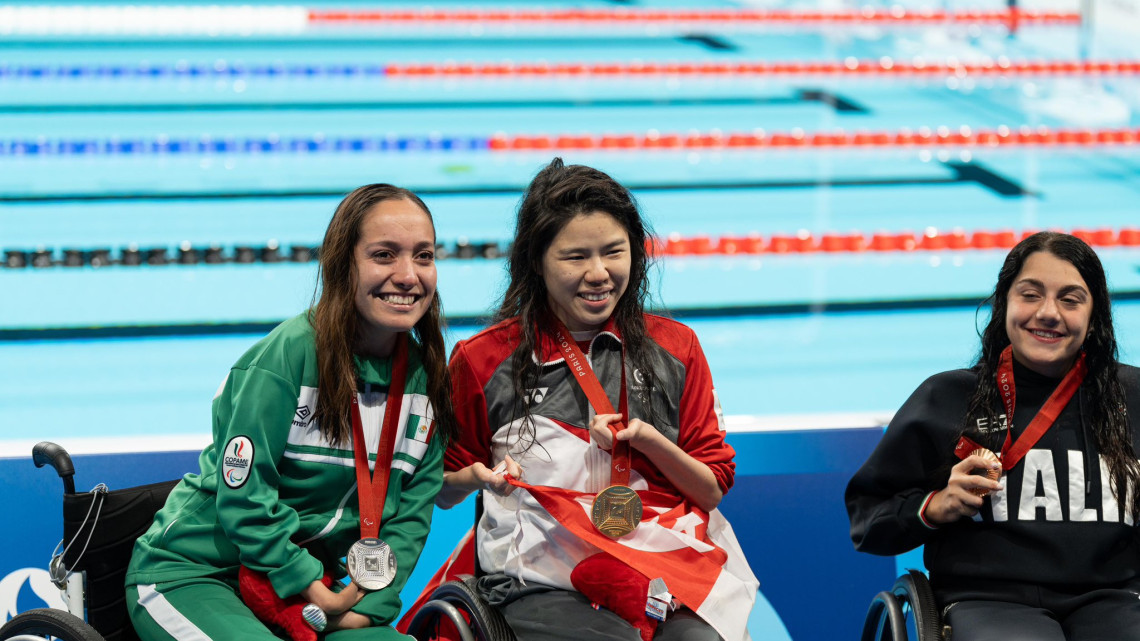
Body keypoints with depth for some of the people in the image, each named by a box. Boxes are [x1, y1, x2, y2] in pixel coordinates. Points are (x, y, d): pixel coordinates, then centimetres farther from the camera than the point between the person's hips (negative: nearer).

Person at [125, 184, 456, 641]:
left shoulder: (426, 377, 3)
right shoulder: (289, 353, -17)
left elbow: (411, 513, 4)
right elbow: (243, 496, -18)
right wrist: (315, 591, -15)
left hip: (307, 583, 6)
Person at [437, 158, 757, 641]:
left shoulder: (674, 348, 12)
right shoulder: (484, 360, 6)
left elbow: (712, 490, 12)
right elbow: (443, 491, 15)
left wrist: (649, 441, -6)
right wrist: (480, 477, -8)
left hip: (662, 568, 2)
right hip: (544, 580, -2)